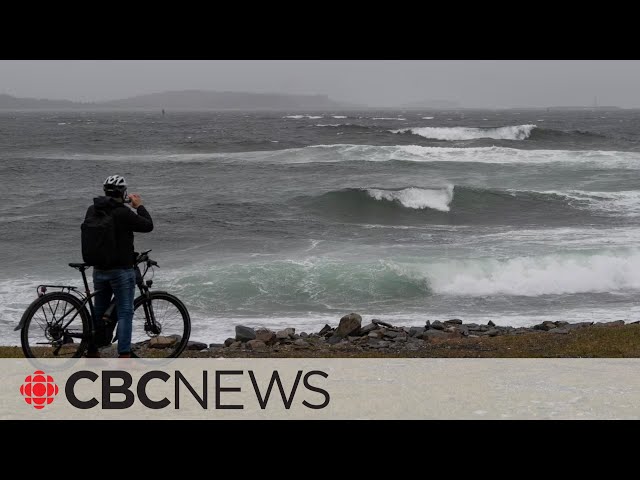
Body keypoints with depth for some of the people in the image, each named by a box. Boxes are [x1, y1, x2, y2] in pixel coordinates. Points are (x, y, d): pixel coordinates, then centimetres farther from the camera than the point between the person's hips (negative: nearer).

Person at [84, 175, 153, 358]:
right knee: (125, 313, -2)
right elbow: (148, 225, -10)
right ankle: (124, 355, -6)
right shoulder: (123, 213, -17)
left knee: (98, 311, 16)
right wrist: (139, 206, 6)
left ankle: (91, 352, 21)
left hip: (99, 270, 6)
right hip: (121, 270, -6)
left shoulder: (92, 211, 2)